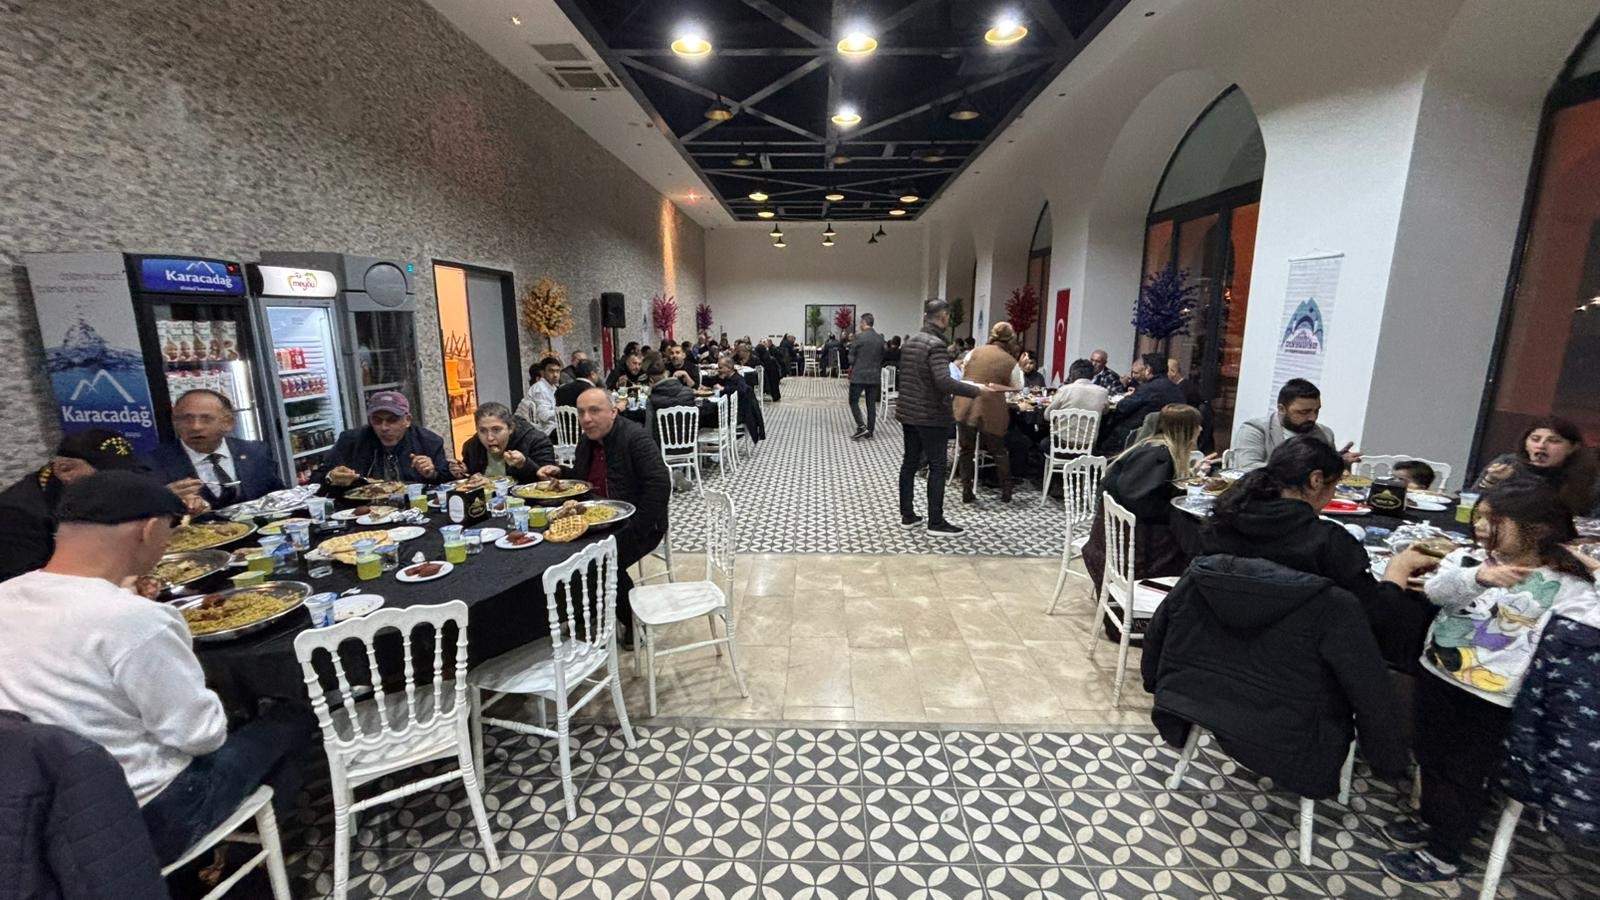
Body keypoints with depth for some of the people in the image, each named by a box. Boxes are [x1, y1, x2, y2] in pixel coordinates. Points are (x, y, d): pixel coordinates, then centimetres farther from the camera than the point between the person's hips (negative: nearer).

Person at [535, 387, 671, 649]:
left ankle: (631, 624, -3)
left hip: (634, 525, -7)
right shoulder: (587, 439, 7)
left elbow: (659, 484, -25)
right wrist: (559, 472, 1)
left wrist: (635, 530, -24)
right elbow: (581, 479, 23)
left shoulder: (634, 437, -17)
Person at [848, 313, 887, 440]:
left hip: (859, 375, -5)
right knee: (871, 404, 9)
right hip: (875, 376, 5)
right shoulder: (880, 338, 5)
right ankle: (870, 431, 12)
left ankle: (861, 427, -8)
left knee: (854, 401, 5)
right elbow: (882, 357, 11)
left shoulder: (858, 337, -11)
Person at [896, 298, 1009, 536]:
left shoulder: (910, 341, 10)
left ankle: (907, 515, 18)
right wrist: (978, 389, -27)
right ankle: (935, 522, 4)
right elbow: (944, 382, -29)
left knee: (909, 463, 12)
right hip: (931, 416, -8)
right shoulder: (936, 344, -18)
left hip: (908, 412, 9)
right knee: (937, 468, 0)